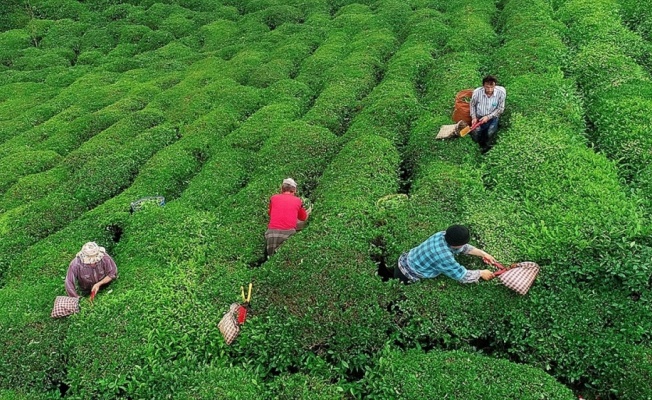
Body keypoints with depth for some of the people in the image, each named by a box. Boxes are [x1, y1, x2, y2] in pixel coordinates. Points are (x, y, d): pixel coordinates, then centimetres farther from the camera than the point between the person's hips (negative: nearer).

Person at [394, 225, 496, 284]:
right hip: (406, 276, -8)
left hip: (406, 261, 8)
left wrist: (483, 253, 2)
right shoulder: (444, 256, -37)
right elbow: (463, 276, -25)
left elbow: (463, 247, 6)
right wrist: (481, 273, -11)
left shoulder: (443, 235, -13)